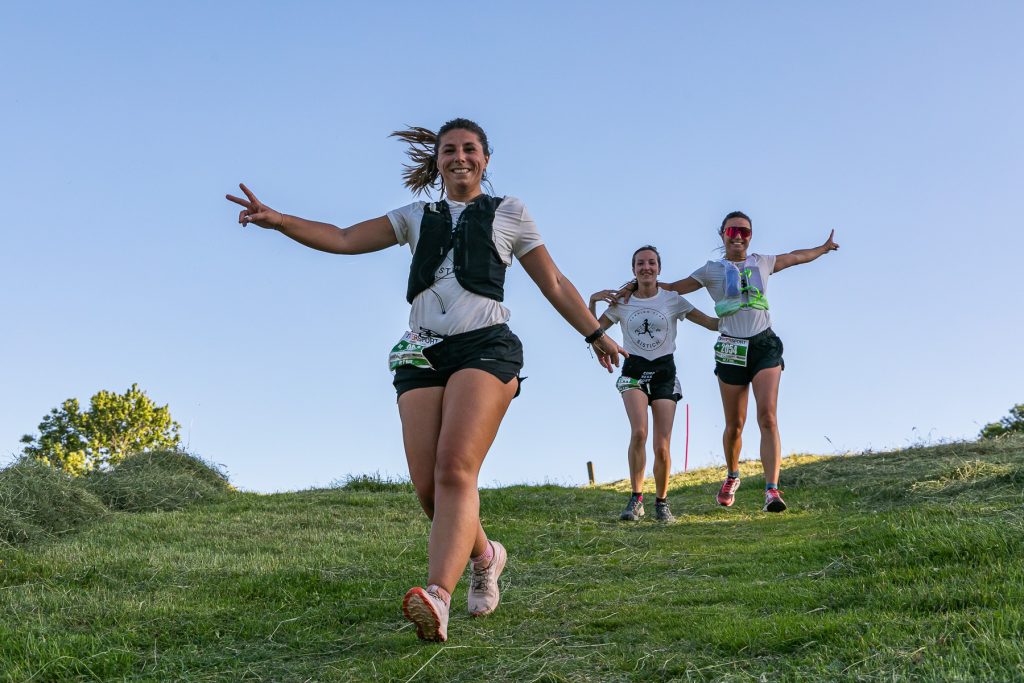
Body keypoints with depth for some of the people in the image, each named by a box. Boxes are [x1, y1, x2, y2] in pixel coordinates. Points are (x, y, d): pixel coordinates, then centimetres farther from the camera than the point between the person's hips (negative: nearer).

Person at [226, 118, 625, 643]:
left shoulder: (508, 213, 17)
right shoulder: (416, 218, 22)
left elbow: (554, 283, 20)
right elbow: (344, 239, 12)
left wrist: (596, 334, 20)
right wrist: (276, 219, -1)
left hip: (485, 345, -3)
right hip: (423, 352, 3)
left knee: (455, 470, -24)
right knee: (427, 486, -5)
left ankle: (437, 598, -38)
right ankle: (484, 555, 24)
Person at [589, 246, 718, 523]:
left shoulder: (672, 300, 3)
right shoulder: (622, 303, 5)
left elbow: (713, 323, 4)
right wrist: (592, 301, -6)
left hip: (664, 372, 1)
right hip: (633, 371, 0)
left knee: (662, 447, -7)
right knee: (639, 432, -25)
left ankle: (661, 502, 16)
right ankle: (636, 499, -11)